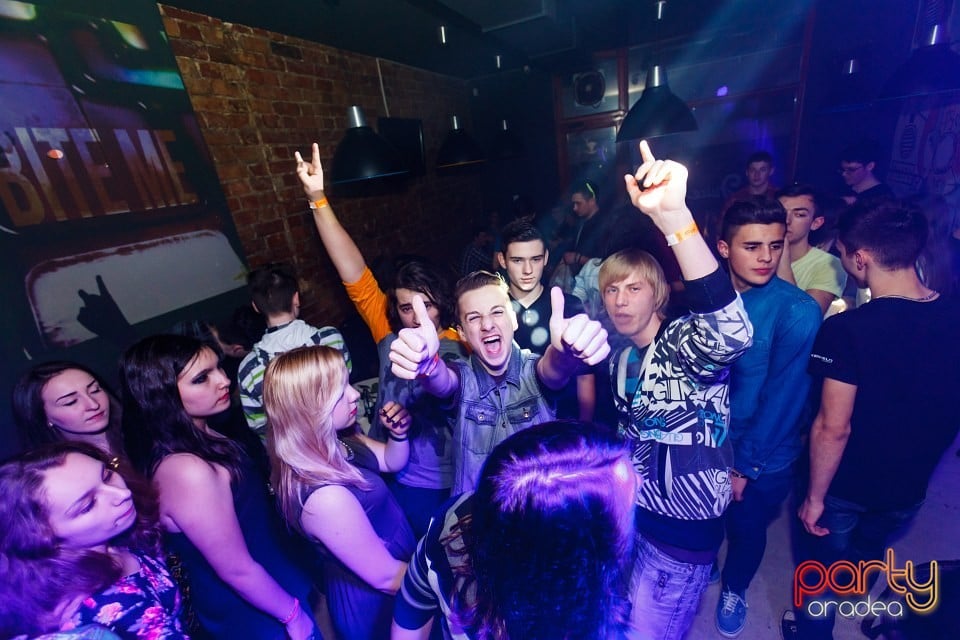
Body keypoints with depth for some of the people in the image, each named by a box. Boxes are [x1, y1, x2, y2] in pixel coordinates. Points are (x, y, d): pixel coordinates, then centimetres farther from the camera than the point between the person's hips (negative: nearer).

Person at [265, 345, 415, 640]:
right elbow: (386, 577, -27)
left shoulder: (335, 442, -12)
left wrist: (399, 434, -17)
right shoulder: (326, 497, -37)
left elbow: (392, 461, 3)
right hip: (376, 605, -7)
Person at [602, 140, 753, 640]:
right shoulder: (619, 353, -2)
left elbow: (732, 332, -47)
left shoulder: (687, 345, -22)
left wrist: (672, 216, -56)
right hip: (629, 510, 7)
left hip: (682, 527, -6)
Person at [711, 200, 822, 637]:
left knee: (747, 530, 22)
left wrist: (744, 465, -12)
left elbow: (783, 400, -18)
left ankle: (734, 588, 54)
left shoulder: (798, 312, -21)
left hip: (762, 459, -2)